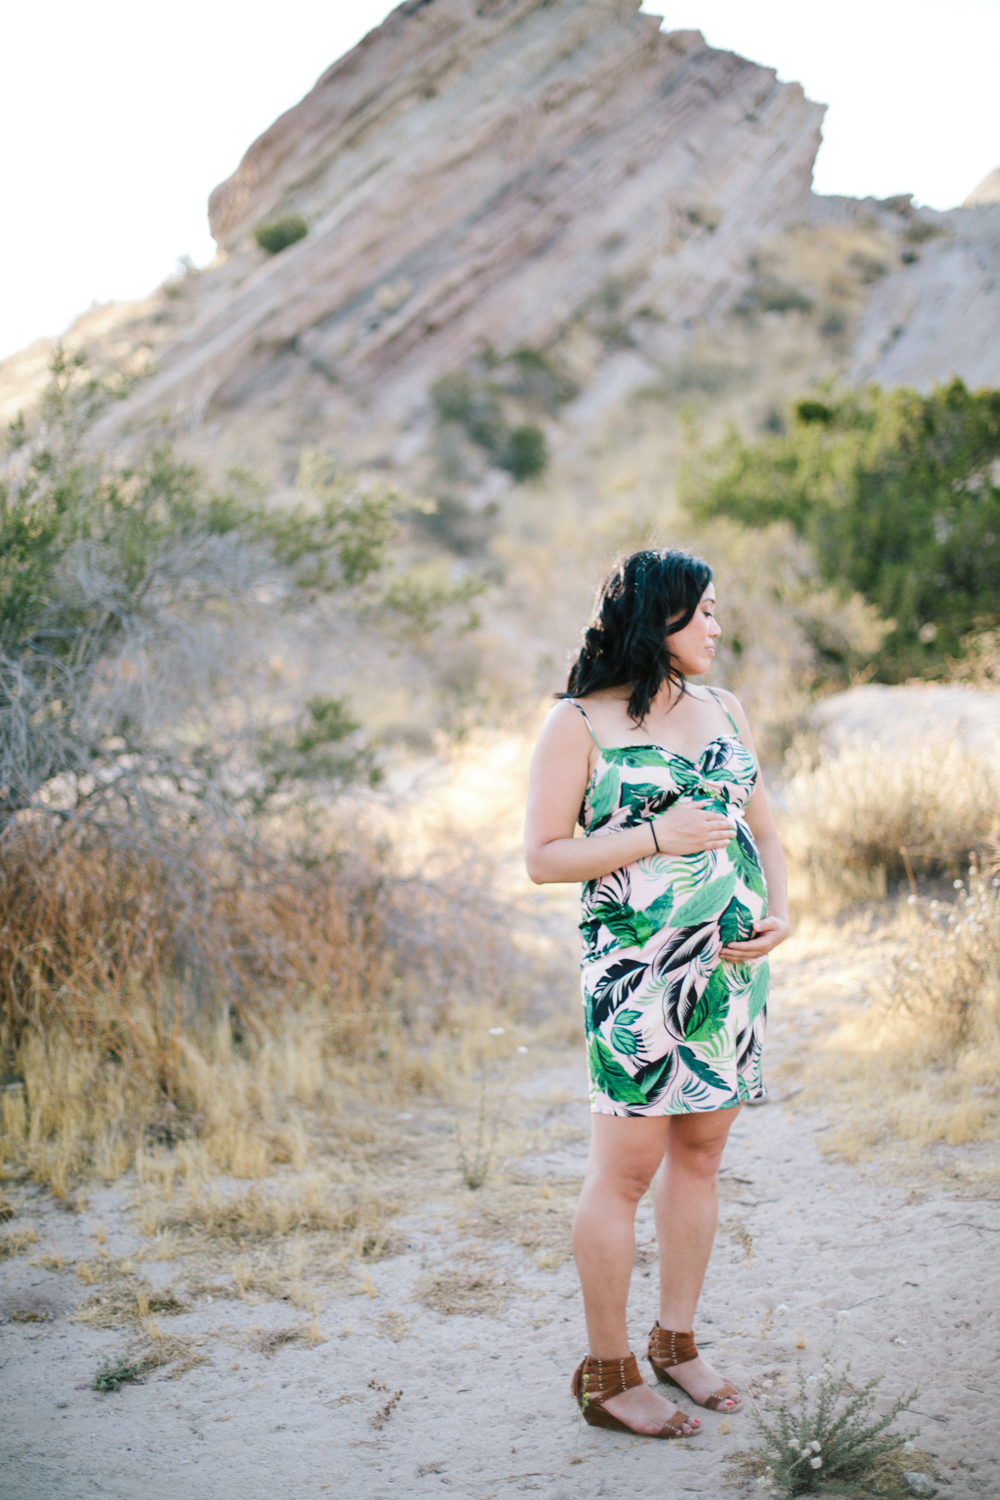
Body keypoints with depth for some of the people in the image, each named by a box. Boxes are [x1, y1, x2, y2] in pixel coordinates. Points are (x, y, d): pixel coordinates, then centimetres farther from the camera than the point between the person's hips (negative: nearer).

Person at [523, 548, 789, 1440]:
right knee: (626, 1166, -3)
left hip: (732, 963, 6)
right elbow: (542, 857, -7)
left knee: (700, 1152, 11)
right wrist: (658, 838, -14)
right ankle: (607, 1375, 8)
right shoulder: (580, 722, -3)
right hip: (638, 968, -6)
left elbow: (764, 829, 19)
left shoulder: (723, 710, 14)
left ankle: (676, 1344, 24)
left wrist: (779, 913, 1)